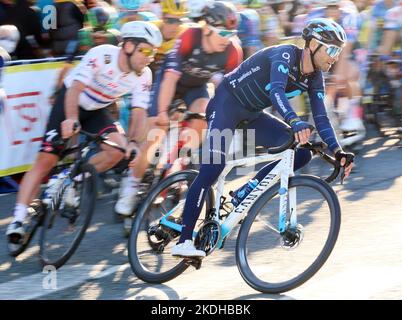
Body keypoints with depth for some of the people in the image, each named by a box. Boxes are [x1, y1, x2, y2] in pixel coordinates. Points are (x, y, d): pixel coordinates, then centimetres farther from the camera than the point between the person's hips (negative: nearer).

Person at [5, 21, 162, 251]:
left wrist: (134, 143, -36)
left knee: (119, 150, -21)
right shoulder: (102, 56, -30)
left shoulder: (143, 76, -15)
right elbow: (75, 89, -39)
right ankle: (18, 220, -15)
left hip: (96, 111, 5)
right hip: (70, 104, -5)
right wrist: (71, 119, -55)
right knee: (46, 160, -15)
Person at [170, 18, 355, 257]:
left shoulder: (314, 78, -1)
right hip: (227, 102, -8)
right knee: (213, 166, -24)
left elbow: (321, 119, -1)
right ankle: (184, 241, -23)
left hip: (252, 115, 8)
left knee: (301, 153, -7)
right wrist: (296, 122, -57)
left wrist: (338, 152, -14)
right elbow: (276, 91, -41)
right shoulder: (286, 55, -24)